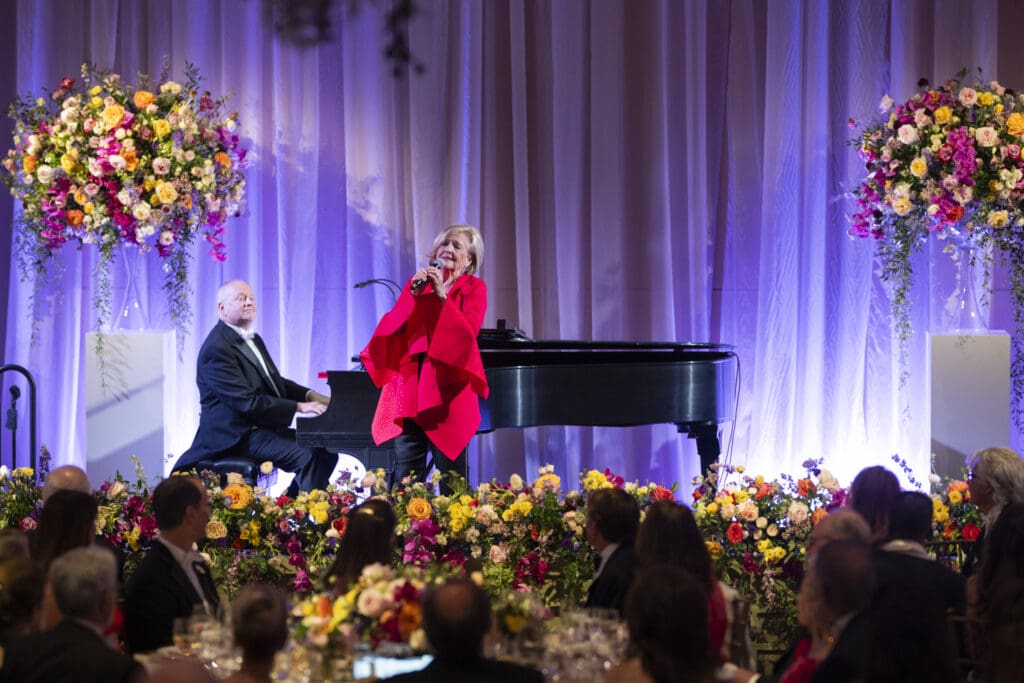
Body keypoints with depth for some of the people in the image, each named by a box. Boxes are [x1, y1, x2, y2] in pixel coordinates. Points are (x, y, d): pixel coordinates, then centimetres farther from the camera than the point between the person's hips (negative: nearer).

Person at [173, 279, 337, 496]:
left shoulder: (253, 340, 17)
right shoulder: (217, 349, -16)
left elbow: (274, 381, 24)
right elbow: (248, 402, -23)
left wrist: (311, 396, 6)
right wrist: (298, 407, -23)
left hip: (264, 427, 10)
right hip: (237, 435, -10)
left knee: (326, 450, 0)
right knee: (308, 457, -25)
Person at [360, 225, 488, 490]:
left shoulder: (473, 288, 5)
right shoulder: (418, 283, 15)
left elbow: (468, 332, -11)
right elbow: (391, 325, 3)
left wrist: (442, 296, -16)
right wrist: (413, 294, -10)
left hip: (447, 388, -3)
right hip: (410, 385, 3)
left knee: (452, 477, 0)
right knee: (405, 477, 0)